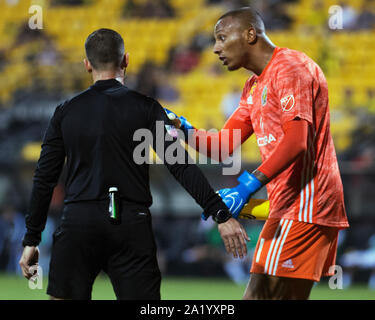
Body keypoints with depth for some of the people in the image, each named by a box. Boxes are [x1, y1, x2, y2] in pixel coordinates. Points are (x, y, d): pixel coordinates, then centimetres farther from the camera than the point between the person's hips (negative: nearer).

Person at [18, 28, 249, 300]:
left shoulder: (66, 112, 7)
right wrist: (222, 215, -6)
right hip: (130, 226, -1)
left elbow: (44, 179, 8)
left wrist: (31, 239, 14)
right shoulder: (145, 107, 1)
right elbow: (181, 167, -7)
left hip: (78, 225, 1)